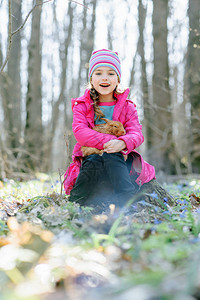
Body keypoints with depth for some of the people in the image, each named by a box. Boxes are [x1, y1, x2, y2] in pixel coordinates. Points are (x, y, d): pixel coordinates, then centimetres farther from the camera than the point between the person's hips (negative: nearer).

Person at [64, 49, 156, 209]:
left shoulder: (127, 106, 9)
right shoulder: (82, 105, 6)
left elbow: (137, 134, -6)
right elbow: (79, 132, -12)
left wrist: (122, 143, -32)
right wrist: (109, 141, -25)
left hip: (120, 160, 1)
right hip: (89, 158, 0)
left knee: (110, 157, -35)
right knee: (94, 160, -36)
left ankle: (126, 201, -42)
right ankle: (77, 201, -24)